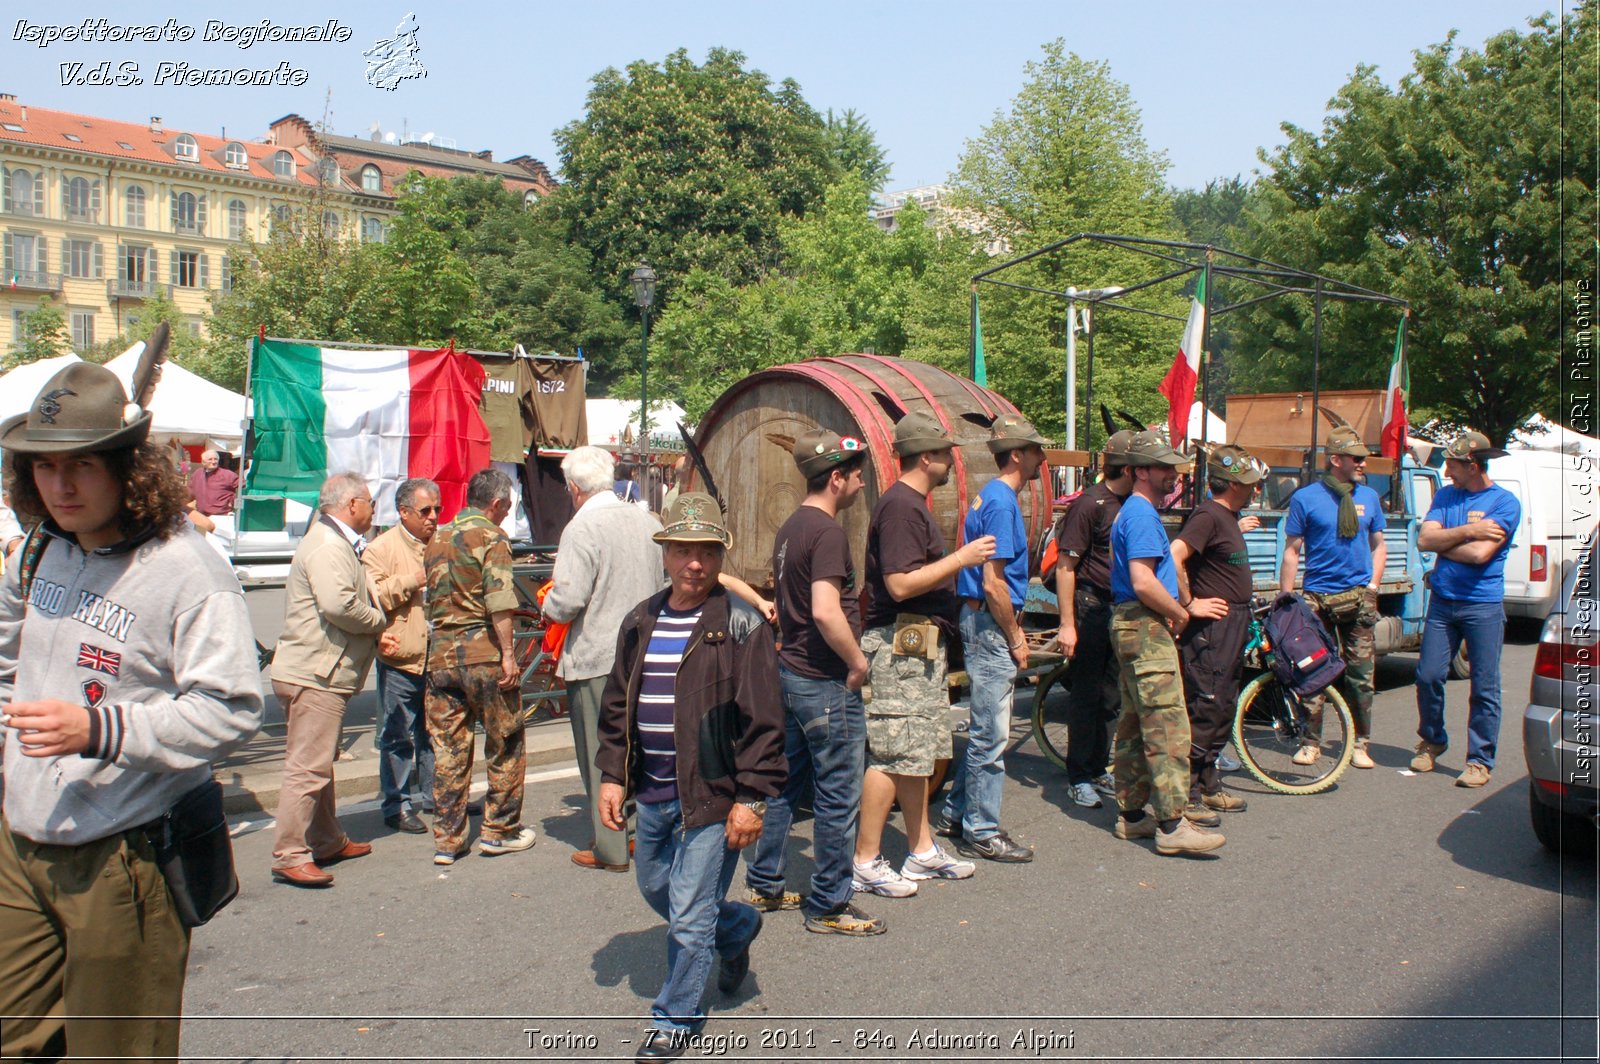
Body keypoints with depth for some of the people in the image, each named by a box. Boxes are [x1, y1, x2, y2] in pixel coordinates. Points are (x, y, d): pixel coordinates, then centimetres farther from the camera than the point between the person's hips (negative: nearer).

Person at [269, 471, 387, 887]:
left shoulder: (337, 543, 20)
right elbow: (339, 604, -29)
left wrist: (374, 621, 4)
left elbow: (356, 599, 21)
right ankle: (289, 856, -5)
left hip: (321, 673, 11)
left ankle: (327, 841, 31)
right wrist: (379, 620, -12)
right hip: (314, 673, -11)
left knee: (319, 763, 19)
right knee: (308, 767, -9)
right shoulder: (328, 547, -16)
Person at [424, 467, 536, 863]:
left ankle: (447, 839, 13)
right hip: (483, 651, -6)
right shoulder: (491, 538, -8)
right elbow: (499, 602, -18)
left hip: (441, 652, 6)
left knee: (448, 749, 9)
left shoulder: (436, 539, 14)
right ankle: (500, 830, 14)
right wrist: (508, 654, -17)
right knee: (505, 744, 8)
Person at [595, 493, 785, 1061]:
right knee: (656, 889, 21)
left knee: (689, 916, 0)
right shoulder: (640, 622, 7)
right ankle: (738, 926, 46)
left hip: (712, 796, -6)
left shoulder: (741, 625, -10)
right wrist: (612, 775, 8)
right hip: (652, 794, 7)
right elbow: (617, 705, 14)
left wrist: (752, 799, -14)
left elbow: (762, 720, -12)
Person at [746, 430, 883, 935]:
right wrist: (857, 661, -18)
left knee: (787, 783, 19)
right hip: (827, 683, -10)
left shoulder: (790, 527, 11)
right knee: (838, 798, 2)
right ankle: (828, 907, 12)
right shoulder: (827, 531, -19)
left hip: (790, 672, 10)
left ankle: (764, 885, 29)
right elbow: (826, 612, -30)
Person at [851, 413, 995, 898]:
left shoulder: (913, 504, 17)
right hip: (900, 645, -11)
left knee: (918, 753, 15)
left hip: (921, 645, 11)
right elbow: (901, 584, -23)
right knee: (892, 756, -6)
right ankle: (866, 863, 2)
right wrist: (961, 558, -17)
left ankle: (922, 850, 25)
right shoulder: (900, 506, -16)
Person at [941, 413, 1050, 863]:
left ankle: (959, 813, 28)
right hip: (989, 624, -10)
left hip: (987, 621, 10)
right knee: (991, 735, -3)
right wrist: (1015, 638, -14)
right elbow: (992, 583, -21)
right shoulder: (1000, 503, -17)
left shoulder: (996, 497, 14)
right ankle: (981, 834, 5)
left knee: (984, 729, 18)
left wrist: (1014, 629, 17)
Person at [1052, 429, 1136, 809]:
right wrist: (1067, 624, -19)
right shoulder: (1090, 504, -13)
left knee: (1110, 698, 13)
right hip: (1091, 606, -7)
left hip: (1123, 608, 7)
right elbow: (1066, 565, -15)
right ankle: (1080, 778, 13)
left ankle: (1099, 772, 25)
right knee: (1086, 696, 2)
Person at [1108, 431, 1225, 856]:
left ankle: (1131, 815, 19)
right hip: (1146, 628, -11)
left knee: (1134, 725, 13)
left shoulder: (1136, 511, 18)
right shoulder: (1141, 514, -15)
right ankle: (1172, 825, -8)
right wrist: (1179, 612, -9)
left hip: (1134, 626, 11)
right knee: (1168, 728, -10)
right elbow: (1143, 583, -24)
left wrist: (1170, 610, 14)